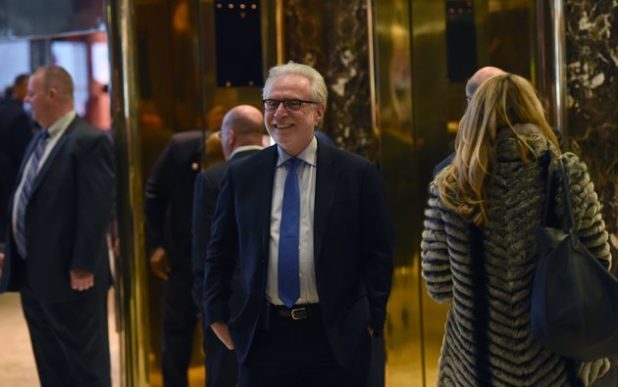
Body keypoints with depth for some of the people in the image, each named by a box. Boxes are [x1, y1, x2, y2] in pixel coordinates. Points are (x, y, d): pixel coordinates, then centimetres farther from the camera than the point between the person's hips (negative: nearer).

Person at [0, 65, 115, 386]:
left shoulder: (89, 142, -15)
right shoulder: (41, 140, 14)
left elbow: (97, 209, -19)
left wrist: (83, 268, -21)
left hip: (71, 278, -9)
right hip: (34, 274, 9)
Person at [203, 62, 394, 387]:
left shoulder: (357, 173, -1)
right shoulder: (241, 175, 5)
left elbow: (378, 252, 1)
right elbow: (220, 252, 11)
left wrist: (371, 319, -3)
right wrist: (217, 317, 6)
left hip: (335, 336, -1)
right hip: (262, 336, 2)